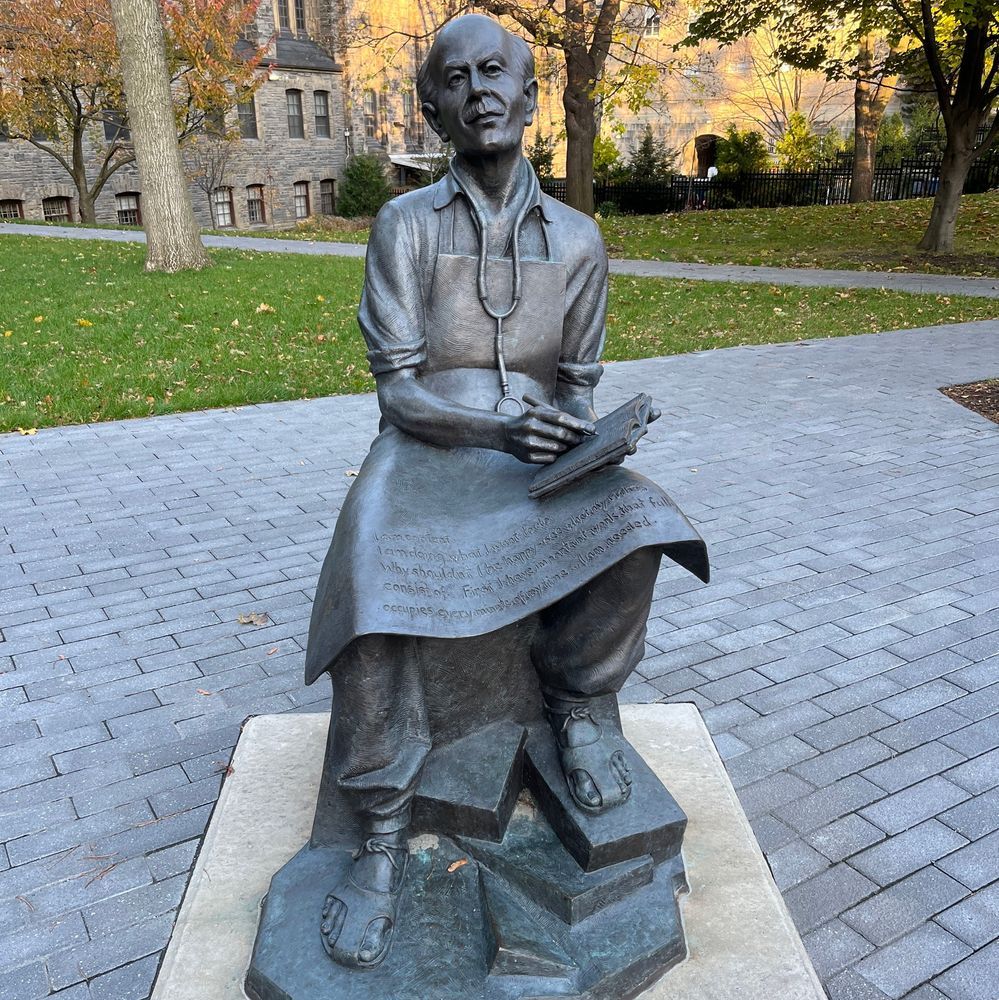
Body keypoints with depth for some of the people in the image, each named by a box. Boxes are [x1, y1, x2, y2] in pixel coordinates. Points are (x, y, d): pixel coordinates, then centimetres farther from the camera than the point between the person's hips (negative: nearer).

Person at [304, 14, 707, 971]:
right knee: (375, 591, -32)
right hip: (425, 450, -2)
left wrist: (573, 433, -13)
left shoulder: (577, 241, 5)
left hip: (537, 450, 2)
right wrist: (495, 424, -24)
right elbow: (397, 389, -7)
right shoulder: (404, 225, -3)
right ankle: (382, 835, -14)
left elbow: (577, 383, 11)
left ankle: (572, 701, -1)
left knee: (638, 526, -29)